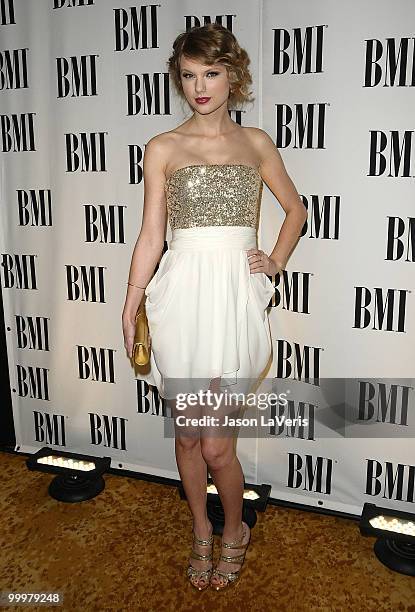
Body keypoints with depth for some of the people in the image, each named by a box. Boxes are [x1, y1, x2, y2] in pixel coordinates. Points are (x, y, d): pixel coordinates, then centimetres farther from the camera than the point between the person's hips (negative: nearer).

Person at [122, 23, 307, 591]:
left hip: (236, 293, 0)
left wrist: (276, 262, 8)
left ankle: (234, 530, 30)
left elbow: (296, 209, 22)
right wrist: (130, 310, 1)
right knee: (187, 432, 11)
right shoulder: (163, 148, 5)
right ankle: (202, 531, 37)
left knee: (216, 443, 0)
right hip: (182, 293, 1)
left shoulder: (255, 142, 10)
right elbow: (151, 235, 4)